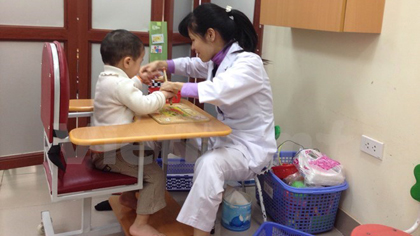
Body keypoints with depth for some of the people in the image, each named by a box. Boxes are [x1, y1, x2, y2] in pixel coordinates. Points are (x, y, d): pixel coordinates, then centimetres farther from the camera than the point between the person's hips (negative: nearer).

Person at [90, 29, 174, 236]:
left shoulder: (107, 78, 10)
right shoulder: (119, 84, -24)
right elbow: (143, 106, -26)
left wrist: (138, 79, 25)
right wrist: (162, 95, -10)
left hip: (104, 147, 11)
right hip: (111, 153, -11)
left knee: (145, 156, 30)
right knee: (156, 173, -13)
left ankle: (128, 196, 40)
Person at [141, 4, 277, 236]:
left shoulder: (248, 63, -23)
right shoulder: (218, 59, 2)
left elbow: (220, 90, -41)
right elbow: (192, 65, 23)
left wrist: (179, 87, -27)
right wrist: (162, 64, 6)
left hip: (251, 147, -9)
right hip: (225, 136, 9)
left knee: (209, 163, -35)